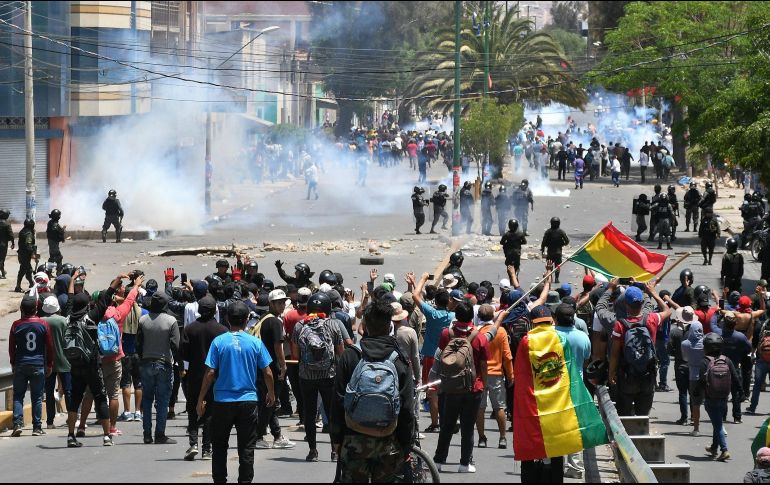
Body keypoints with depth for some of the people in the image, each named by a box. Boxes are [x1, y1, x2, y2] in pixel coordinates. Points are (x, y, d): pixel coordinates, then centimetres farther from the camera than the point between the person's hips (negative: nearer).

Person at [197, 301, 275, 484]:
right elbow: (267, 373, 1)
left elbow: (210, 373, -7)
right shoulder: (255, 343, -3)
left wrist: (201, 399, 2)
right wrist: (271, 394, 19)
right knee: (246, 448, 6)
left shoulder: (219, 342, -6)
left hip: (222, 401, 0)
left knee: (219, 445, 13)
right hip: (248, 401, 0)